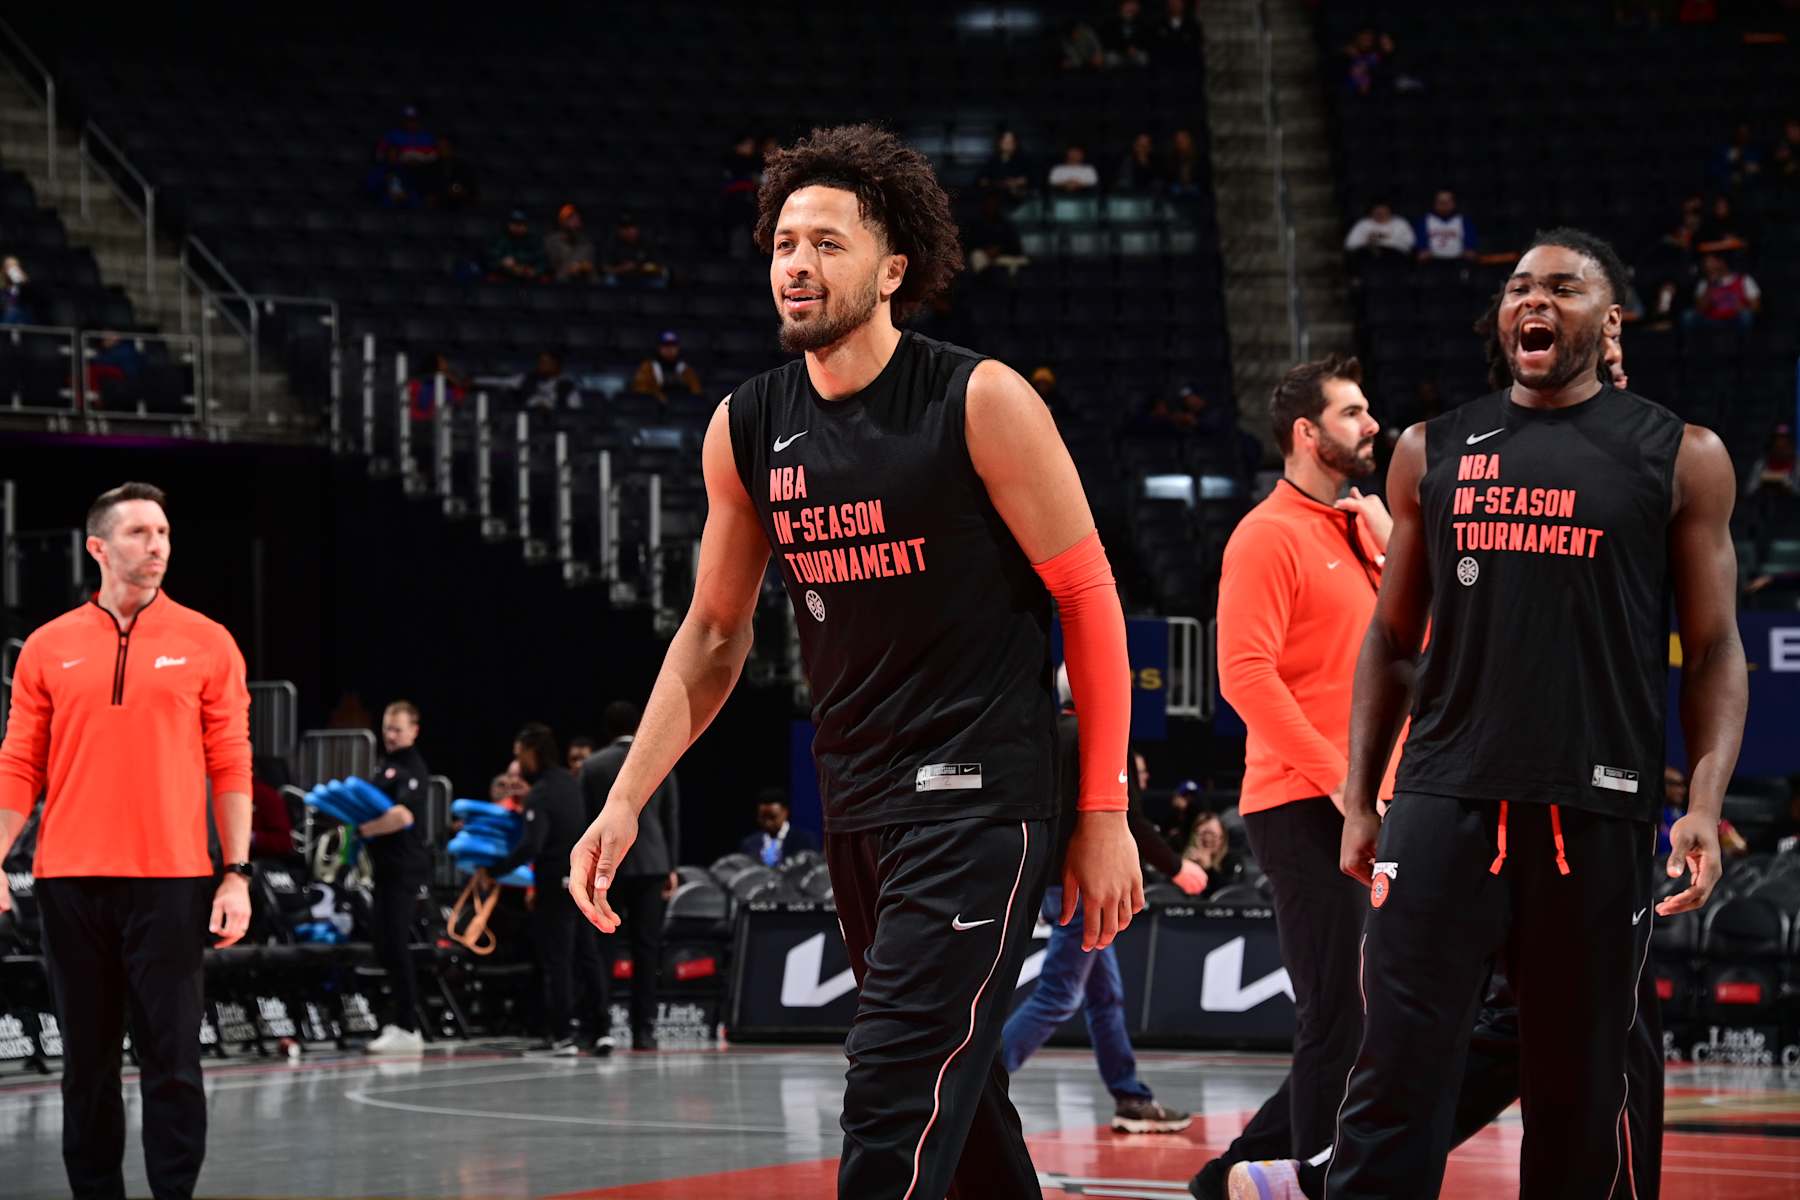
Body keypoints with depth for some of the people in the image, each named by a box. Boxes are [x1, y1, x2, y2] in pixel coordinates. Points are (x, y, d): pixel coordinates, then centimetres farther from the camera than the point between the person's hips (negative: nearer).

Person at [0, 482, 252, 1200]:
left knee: (171, 1060, -2)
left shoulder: (205, 644, 4)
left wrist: (236, 876, -3)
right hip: (70, 881, 1)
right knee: (87, 1060, 7)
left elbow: (230, 767, 3)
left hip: (170, 881, -1)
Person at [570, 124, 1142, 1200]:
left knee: (895, 1104, -16)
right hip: (855, 805, 7)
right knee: (961, 1097, 17)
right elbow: (714, 635, 15)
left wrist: (1105, 814, -10)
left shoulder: (981, 403, -10)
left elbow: (1090, 599, -8)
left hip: (980, 793, -6)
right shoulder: (747, 429, 5)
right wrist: (626, 802, 5)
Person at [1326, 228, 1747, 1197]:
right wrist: (1358, 803, 10)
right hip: (1444, 803, 1)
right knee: (1396, 1078, -6)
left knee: (1579, 1095, 6)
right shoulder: (1434, 452, 12)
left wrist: (1704, 806, -9)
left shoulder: (1678, 458, 5)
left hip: (1598, 814, -1)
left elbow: (1714, 653, 4)